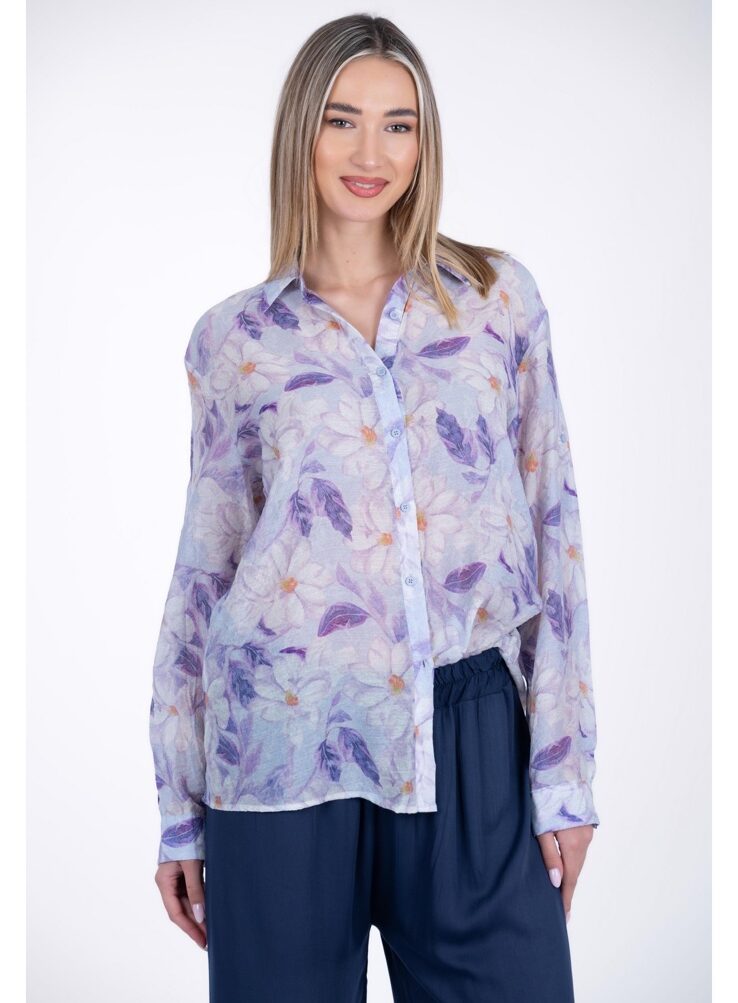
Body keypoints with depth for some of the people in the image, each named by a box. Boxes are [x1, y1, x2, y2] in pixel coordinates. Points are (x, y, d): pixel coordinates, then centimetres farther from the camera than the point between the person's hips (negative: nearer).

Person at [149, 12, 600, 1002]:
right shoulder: (234, 338, 5)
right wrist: (180, 809, 7)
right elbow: (204, 569, 8)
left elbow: (553, 528, 4)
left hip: (471, 735, 1)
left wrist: (565, 772, -1)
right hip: (287, 743, 0)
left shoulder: (500, 295, 5)